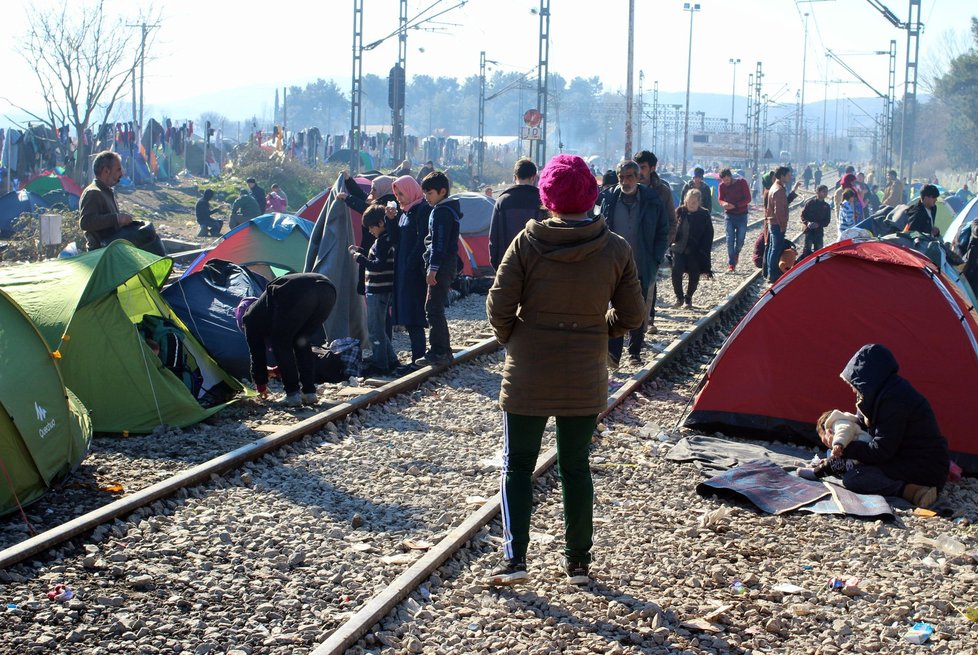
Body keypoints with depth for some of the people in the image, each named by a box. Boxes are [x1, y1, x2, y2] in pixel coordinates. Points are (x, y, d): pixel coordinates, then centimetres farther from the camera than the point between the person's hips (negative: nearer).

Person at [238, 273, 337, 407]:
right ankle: (309, 393, 23)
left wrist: (261, 385, 45)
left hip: (295, 295, -7)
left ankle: (293, 394, 10)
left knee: (281, 344, 16)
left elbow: (257, 352, 32)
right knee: (302, 343, 27)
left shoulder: (251, 317, 27)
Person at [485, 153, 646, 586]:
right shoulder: (615, 249, -4)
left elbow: (498, 307, -11)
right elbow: (632, 315, 1)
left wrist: (510, 339, 8)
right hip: (586, 382, 2)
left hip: (527, 378, -2)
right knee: (576, 468, 14)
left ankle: (514, 558, 0)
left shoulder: (528, 243, -11)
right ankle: (578, 563, 19)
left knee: (517, 465, 9)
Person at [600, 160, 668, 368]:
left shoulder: (652, 201, 0)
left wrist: (656, 261, -2)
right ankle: (613, 352, -16)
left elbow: (662, 233, 5)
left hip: (642, 266, 1)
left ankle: (635, 352, 23)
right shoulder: (610, 200, 1)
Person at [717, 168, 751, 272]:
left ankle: (736, 254, 33)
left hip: (742, 215, -1)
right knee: (730, 240, -6)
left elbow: (748, 199, -10)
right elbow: (720, 199, 7)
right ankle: (731, 264, -4)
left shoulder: (742, 182, -9)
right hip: (729, 215, 1)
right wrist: (724, 204, -19)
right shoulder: (722, 185, -2)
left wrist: (734, 205, -22)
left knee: (740, 240, 3)